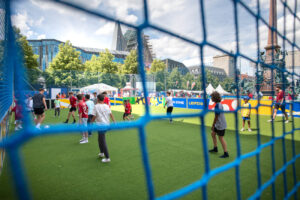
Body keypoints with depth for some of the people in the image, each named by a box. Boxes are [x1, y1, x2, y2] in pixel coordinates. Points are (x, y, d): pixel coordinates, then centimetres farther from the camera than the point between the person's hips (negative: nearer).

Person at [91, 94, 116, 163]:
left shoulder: (96, 106, -8)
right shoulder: (106, 106, 6)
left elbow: (94, 117, -9)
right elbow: (111, 115, 3)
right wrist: (115, 122, 7)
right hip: (107, 124, 6)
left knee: (103, 141, -2)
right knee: (100, 139, 25)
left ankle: (107, 158, -1)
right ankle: (102, 153, 34)